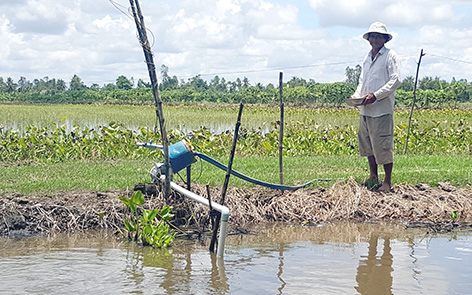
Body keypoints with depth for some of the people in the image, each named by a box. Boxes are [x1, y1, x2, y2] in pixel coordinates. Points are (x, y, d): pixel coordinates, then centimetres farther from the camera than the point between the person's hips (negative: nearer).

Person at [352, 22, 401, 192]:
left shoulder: (390, 56, -4)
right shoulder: (367, 58, 18)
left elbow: (395, 81, -13)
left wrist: (376, 95, -19)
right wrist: (356, 95, 6)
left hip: (382, 110, -7)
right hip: (365, 110, 7)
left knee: (383, 147, -5)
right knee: (367, 145, 12)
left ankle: (387, 182, 5)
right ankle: (373, 176, 24)